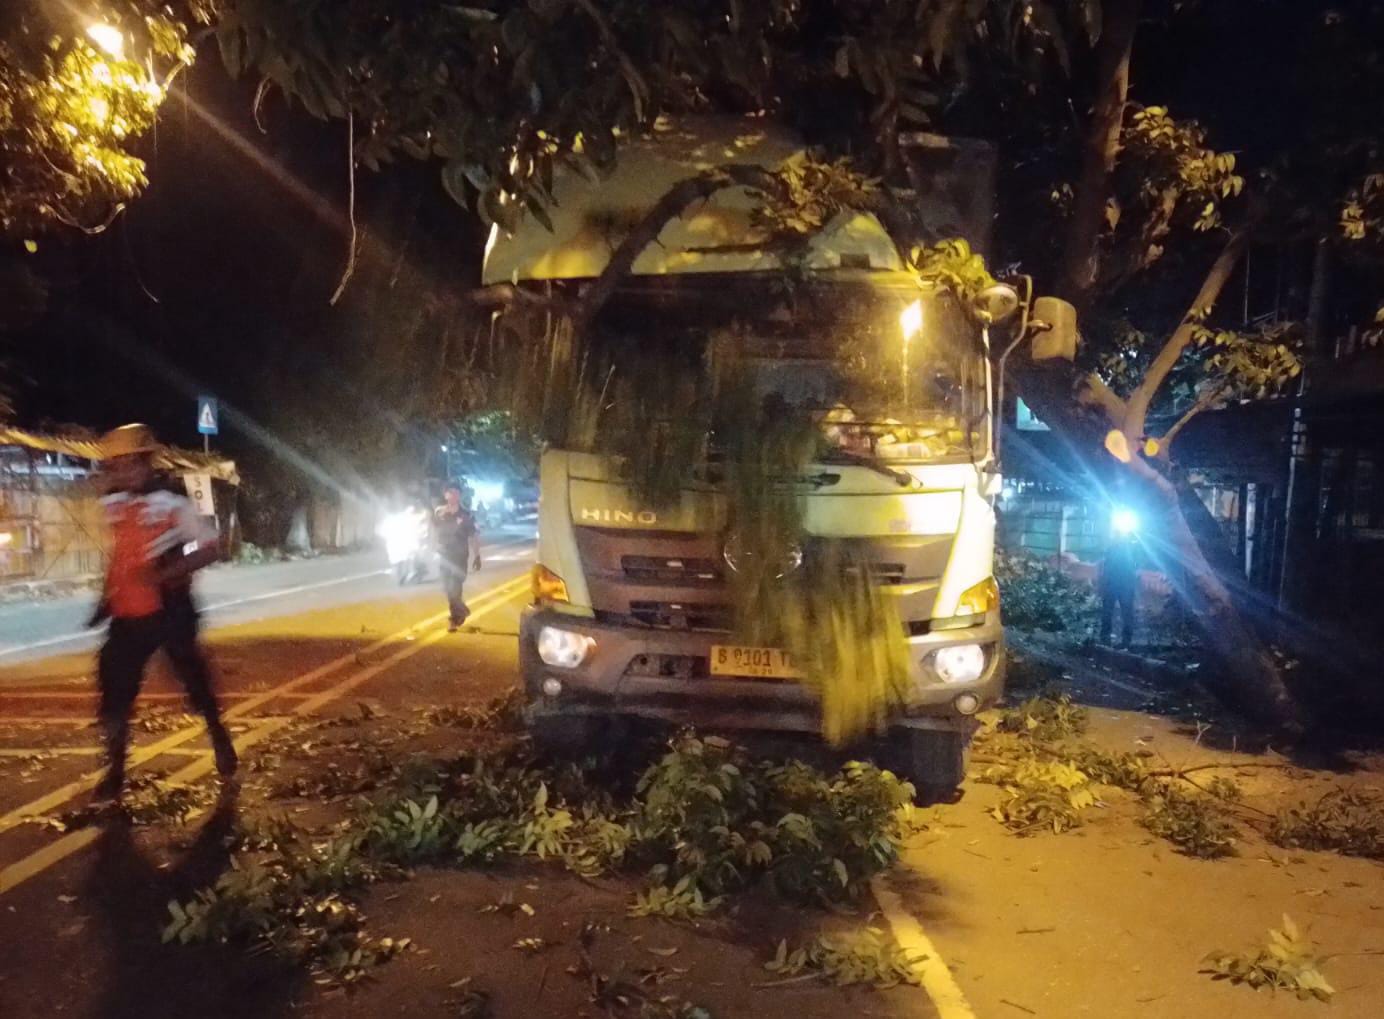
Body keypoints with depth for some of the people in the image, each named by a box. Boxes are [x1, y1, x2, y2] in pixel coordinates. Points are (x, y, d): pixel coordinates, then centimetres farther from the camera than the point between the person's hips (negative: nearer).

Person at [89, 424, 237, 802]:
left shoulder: (172, 502, -13)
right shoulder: (113, 504, 5)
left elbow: (211, 549, -13)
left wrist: (167, 572, -25)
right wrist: (106, 599, 16)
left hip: (170, 611, -4)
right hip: (128, 617, 5)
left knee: (196, 682, 11)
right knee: (114, 692, 0)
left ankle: (221, 742, 34)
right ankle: (115, 772, 13)